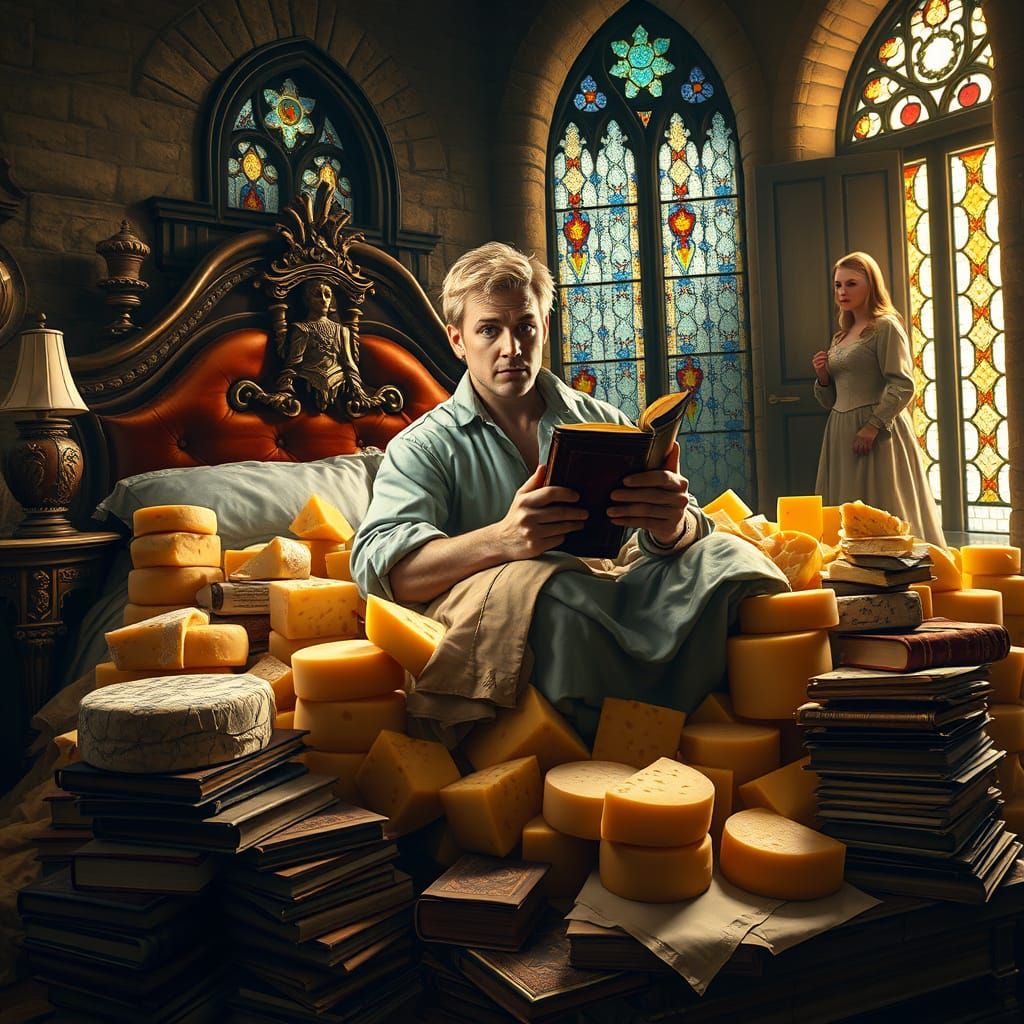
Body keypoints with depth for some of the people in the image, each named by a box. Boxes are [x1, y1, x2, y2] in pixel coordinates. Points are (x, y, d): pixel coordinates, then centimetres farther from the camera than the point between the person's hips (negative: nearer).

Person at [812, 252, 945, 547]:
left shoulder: (886, 327, -3)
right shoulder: (840, 337, 19)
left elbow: (902, 386, -14)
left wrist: (873, 426, -22)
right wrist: (823, 377, 2)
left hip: (877, 434, -7)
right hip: (841, 434, 7)